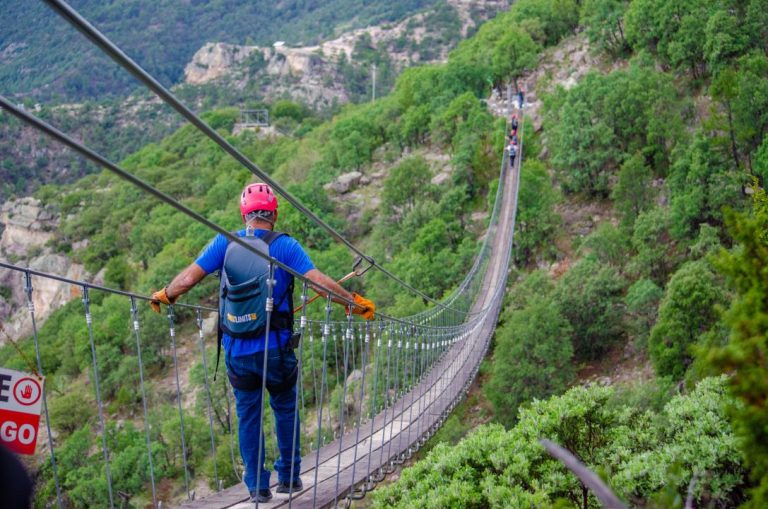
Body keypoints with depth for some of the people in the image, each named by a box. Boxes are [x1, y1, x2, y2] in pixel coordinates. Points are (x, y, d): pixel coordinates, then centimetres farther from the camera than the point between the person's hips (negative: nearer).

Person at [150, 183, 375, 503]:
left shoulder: (225, 243, -2)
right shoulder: (285, 246, -8)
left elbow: (189, 277, -4)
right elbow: (319, 282, -14)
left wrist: (165, 296, 15)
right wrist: (356, 303, -3)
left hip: (237, 351, 2)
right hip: (275, 350, -1)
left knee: (248, 415, 12)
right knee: (285, 410, 17)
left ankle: (257, 486, 16)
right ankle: (289, 477, 23)